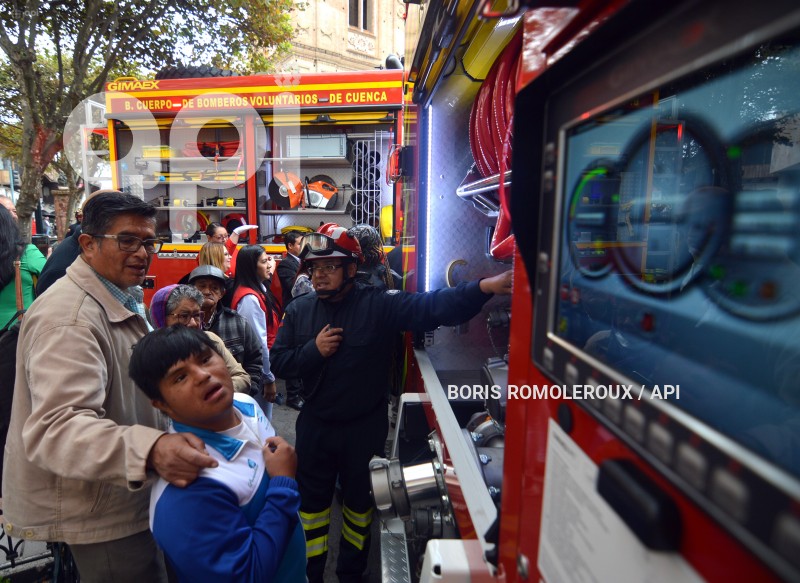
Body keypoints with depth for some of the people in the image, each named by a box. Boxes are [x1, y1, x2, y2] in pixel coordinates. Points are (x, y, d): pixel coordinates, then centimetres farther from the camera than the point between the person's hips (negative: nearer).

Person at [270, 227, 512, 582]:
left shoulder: (381, 305, -16)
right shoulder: (298, 310, -4)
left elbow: (431, 306, -30)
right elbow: (277, 362, -2)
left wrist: (483, 287, -44)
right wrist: (313, 350, -21)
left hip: (365, 428, -2)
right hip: (314, 426, 2)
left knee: (360, 502, 19)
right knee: (312, 502, 18)